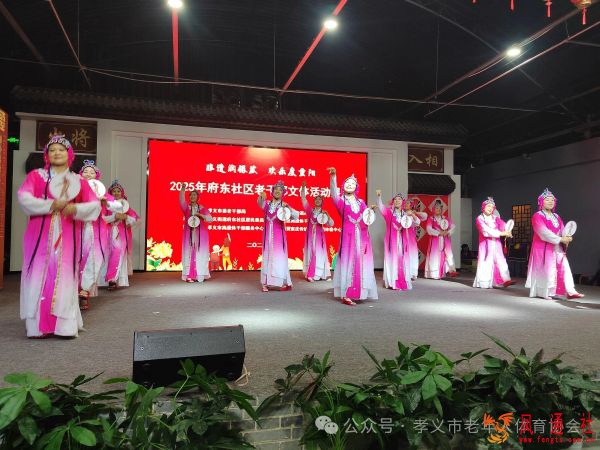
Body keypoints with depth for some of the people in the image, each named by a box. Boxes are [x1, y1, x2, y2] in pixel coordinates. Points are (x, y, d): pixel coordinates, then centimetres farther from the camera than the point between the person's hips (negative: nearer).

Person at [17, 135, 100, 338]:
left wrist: (76, 209, -15)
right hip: (40, 235, -1)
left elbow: (95, 205, 3)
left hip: (66, 237, 1)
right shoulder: (36, 175, 9)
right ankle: (38, 326, 2)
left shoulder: (78, 181, 12)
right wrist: (52, 205, -16)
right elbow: (23, 198, -6)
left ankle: (65, 325, 3)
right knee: (39, 276, -3)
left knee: (65, 278, -1)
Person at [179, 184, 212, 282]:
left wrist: (200, 215, -16)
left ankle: (200, 275, 5)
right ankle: (189, 276, -7)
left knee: (200, 254, 0)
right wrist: (182, 189, -31)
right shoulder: (186, 207, 5)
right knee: (189, 254, -5)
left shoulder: (202, 208, 6)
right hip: (189, 235, -1)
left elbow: (210, 219, -1)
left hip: (200, 235, 1)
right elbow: (182, 200, -16)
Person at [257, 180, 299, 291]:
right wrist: (261, 197, -43)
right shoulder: (267, 204, 5)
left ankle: (286, 283, 0)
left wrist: (288, 207, -26)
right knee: (267, 258, 4)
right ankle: (265, 283, 6)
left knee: (279, 258, -5)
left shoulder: (283, 205, 1)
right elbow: (260, 204, -19)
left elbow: (296, 216, -9)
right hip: (268, 235, 3)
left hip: (278, 236, -2)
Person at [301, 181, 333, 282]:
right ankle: (310, 274, 1)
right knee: (310, 253, 1)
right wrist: (303, 187, -11)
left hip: (319, 235, 0)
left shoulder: (323, 213, 4)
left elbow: (331, 224, -2)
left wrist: (327, 215, -17)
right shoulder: (310, 210, 5)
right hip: (310, 235, 0)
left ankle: (315, 274, 2)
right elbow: (303, 199, -1)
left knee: (319, 254, -1)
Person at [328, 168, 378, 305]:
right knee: (348, 262, -7)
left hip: (362, 236, 5)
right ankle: (346, 295, -6)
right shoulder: (341, 200, 2)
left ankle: (356, 293, 16)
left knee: (361, 263, 6)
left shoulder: (361, 202, 15)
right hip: (348, 235, -5)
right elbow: (334, 194, -21)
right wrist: (333, 177, -38)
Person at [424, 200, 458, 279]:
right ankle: (436, 274, -1)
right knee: (435, 255, -4)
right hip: (435, 240, -4)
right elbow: (429, 229, -13)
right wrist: (439, 233, -16)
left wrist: (447, 232, -9)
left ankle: (451, 270, -7)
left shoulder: (446, 218, 12)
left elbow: (452, 226, 8)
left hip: (445, 240, 4)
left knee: (448, 254, -6)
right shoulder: (431, 219, -2)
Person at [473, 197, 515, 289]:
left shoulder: (495, 218, 14)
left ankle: (505, 280, -11)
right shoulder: (480, 218, -3)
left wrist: (507, 231, -24)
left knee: (500, 261, -5)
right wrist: (501, 233, -20)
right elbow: (486, 230, -17)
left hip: (496, 244, 4)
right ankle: (485, 283, 1)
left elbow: (503, 225, -2)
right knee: (487, 262, -4)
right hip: (486, 244, -4)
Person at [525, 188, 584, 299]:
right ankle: (544, 292, 4)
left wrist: (567, 237, -18)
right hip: (543, 247, -7)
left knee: (564, 268, -1)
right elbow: (544, 232, -19)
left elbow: (562, 230, 5)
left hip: (557, 247, 7)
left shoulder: (556, 217, 16)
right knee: (546, 269, -5)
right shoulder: (537, 216, -7)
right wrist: (560, 239, -23)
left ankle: (570, 292, -2)